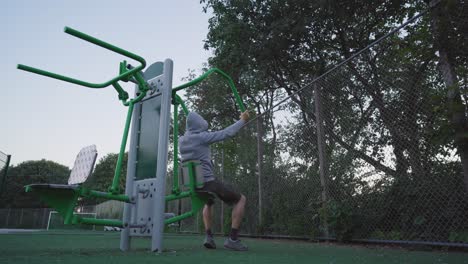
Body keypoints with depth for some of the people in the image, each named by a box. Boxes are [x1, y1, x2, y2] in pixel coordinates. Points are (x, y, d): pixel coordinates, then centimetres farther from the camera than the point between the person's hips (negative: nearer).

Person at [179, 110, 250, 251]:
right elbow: (227, 133, -10)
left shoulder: (181, 141, 6)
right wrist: (242, 120, 3)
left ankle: (209, 236, 18)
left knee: (208, 203, 38)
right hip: (208, 182, -7)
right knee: (240, 199, 8)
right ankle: (232, 239, 1)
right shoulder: (202, 137, -13)